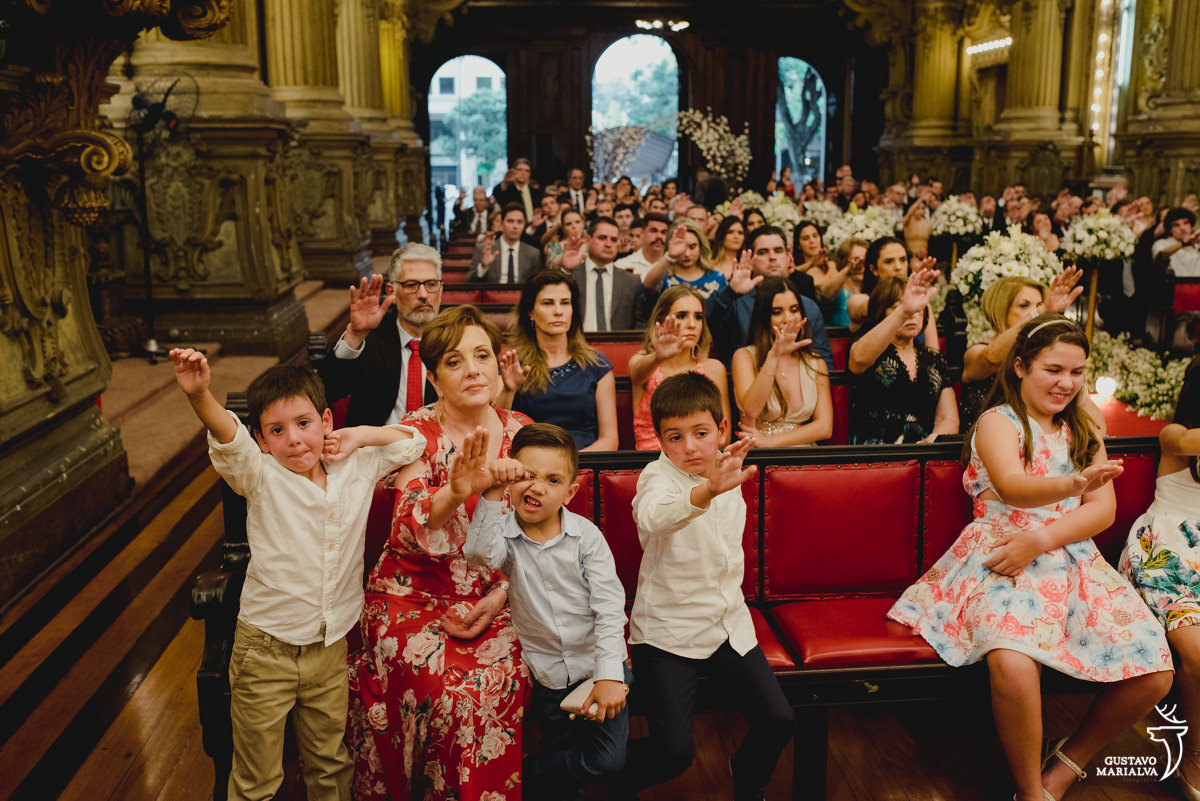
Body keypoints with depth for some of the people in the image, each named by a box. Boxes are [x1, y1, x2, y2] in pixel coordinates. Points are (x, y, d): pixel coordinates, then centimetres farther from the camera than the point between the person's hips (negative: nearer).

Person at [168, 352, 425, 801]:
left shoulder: (357, 469, 0)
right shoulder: (261, 477, -11)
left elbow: (412, 443, 10)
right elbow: (227, 437, -30)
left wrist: (360, 436, -5)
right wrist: (199, 394, -50)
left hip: (331, 649, 3)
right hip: (265, 650, -3)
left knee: (331, 765, 21)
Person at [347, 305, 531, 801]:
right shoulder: (417, 433, -6)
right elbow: (412, 533, -19)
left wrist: (496, 599, -5)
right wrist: (455, 491, -40)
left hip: (494, 597, 2)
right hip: (415, 593, -2)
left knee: (500, 680, -23)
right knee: (445, 686, -26)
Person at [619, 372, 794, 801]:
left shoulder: (730, 474, 5)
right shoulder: (658, 476, -16)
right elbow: (653, 517, -43)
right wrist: (708, 490, -58)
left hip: (729, 623, 6)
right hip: (668, 630, -6)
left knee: (778, 720, -4)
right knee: (675, 751, -14)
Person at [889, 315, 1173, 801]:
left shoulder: (1084, 433, 20)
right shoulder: (998, 421, 3)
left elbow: (1104, 510, 7)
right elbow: (1011, 487, -17)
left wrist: (1041, 539, -12)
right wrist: (1071, 486, -39)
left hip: (1073, 559, 6)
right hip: (1002, 559, -5)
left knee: (1155, 671, -15)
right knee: (1014, 665, -34)